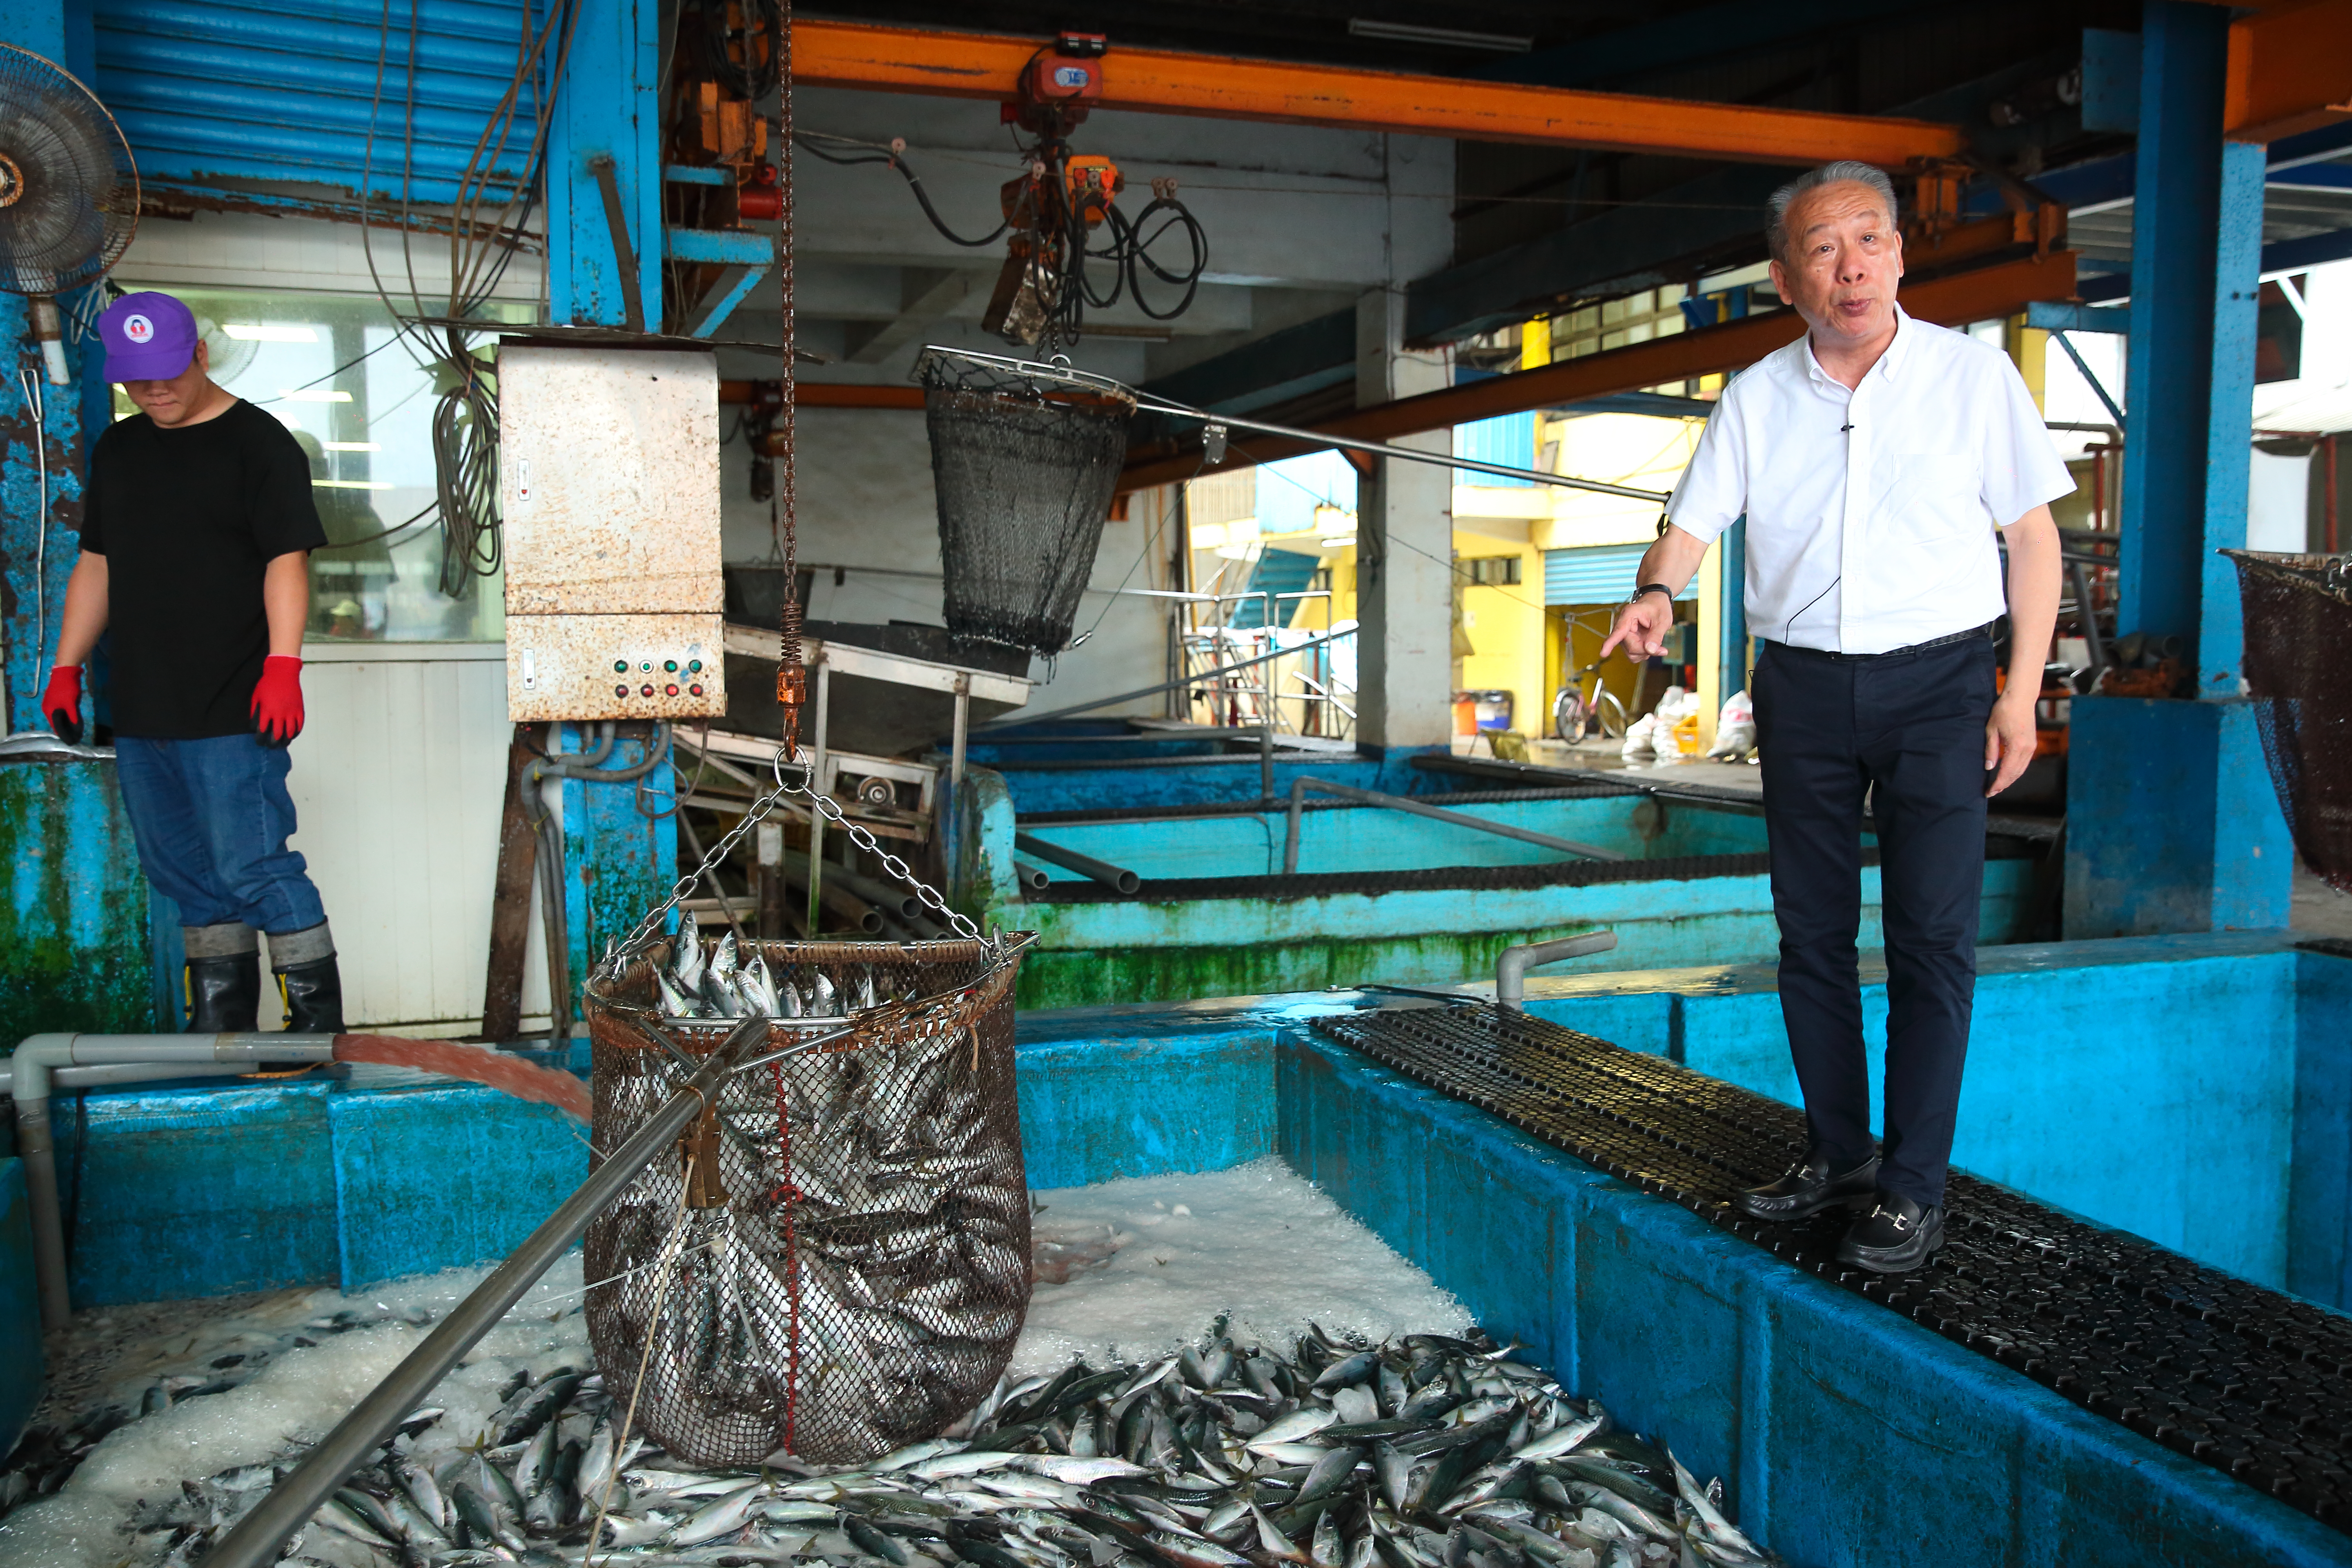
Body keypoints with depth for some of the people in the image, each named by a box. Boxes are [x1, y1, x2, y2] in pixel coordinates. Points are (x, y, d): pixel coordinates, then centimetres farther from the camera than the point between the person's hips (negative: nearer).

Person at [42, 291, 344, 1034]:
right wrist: (66, 667, 16)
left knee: (252, 866, -10)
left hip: (232, 713, -7)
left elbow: (287, 561, -12)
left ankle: (319, 1023, -2)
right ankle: (220, 1029, 21)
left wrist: (282, 665, -22)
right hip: (139, 710, 7)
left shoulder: (258, 443, -4)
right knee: (184, 871, 11)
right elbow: (95, 566, 21)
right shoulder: (117, 450, 17)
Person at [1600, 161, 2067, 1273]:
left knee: (1932, 938, -4)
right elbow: (1692, 522, 4)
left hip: (1935, 680, -3)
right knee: (1812, 931, 9)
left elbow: (2033, 534, 1)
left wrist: (2021, 692, -5)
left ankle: (1914, 1186, 6)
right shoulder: (1756, 398, 4)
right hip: (1803, 686, 3)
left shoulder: (1972, 374, -2)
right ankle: (1837, 1151, 23)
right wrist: (1657, 591, -20)